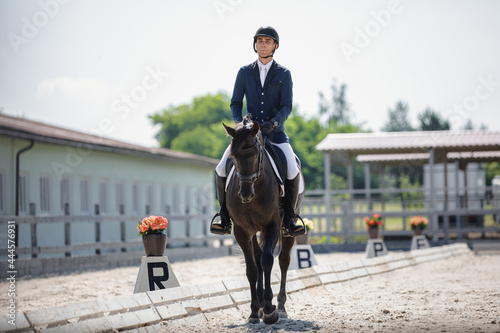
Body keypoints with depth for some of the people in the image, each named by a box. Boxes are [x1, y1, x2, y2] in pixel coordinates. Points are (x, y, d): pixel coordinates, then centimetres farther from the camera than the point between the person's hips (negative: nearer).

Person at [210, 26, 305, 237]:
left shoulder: (284, 74, 3)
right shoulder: (244, 72, 8)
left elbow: (286, 107, -5)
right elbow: (235, 103, 7)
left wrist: (274, 122, -24)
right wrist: (239, 123, -13)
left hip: (275, 133, -2)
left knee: (292, 170, -24)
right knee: (222, 169, -17)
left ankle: (289, 218, -9)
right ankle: (224, 215, -2)